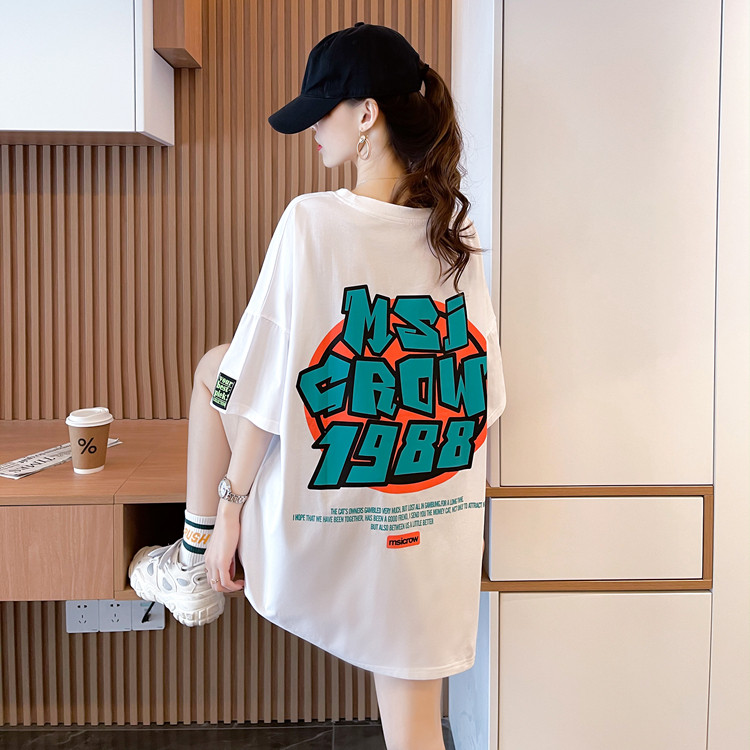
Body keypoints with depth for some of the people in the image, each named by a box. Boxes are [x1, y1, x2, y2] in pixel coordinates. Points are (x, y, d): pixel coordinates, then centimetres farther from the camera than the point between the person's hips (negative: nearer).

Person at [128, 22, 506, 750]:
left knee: (214, 365, 21)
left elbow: (265, 389, -13)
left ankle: (194, 566, 30)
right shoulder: (457, 233, 0)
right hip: (434, 526, 4)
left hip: (320, 531, -4)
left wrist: (230, 506, 0)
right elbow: (483, 395, 6)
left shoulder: (313, 221, -15)